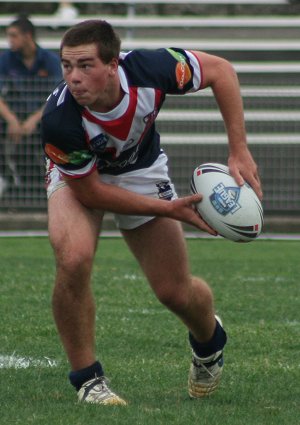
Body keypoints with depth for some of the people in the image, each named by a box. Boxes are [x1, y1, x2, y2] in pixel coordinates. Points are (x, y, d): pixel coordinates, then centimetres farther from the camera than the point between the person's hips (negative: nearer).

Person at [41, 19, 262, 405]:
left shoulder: (149, 69, -36)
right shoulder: (59, 120, -39)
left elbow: (220, 70, -16)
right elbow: (89, 191, -24)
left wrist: (239, 151, -20)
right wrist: (168, 209, -25)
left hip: (140, 169, 2)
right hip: (78, 175, -2)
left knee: (176, 292, 3)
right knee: (73, 259, -31)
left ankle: (208, 338, 41)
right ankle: (87, 379, -11)